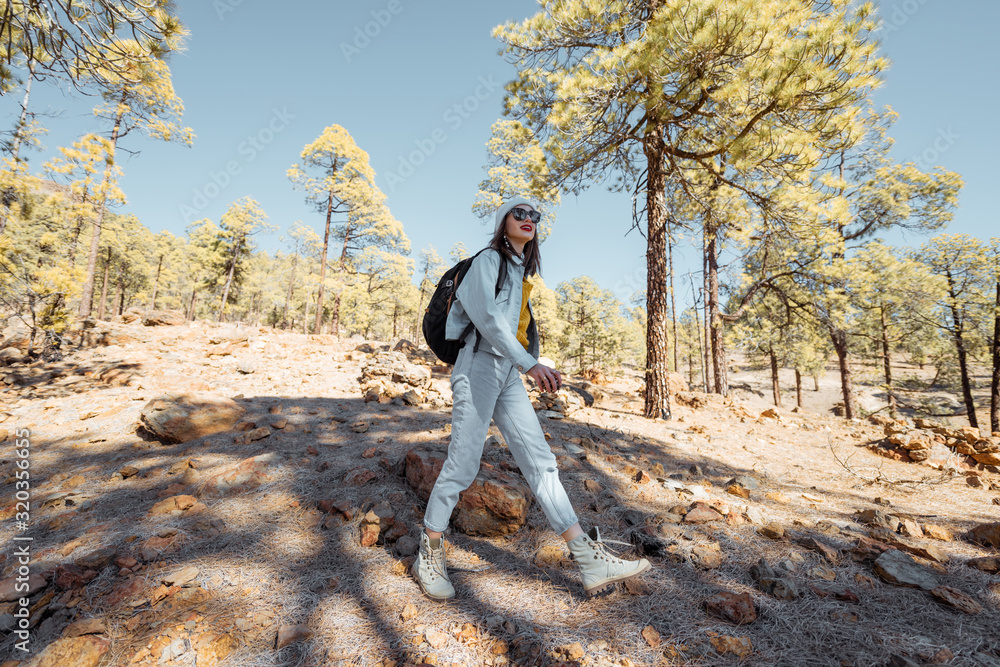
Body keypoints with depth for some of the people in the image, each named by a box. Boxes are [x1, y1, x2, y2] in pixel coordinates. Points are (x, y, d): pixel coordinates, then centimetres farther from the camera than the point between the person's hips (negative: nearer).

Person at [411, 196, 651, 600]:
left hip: (510, 376, 7)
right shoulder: (489, 259, 0)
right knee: (462, 467, -4)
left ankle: (591, 560, 2)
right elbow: (486, 316, -16)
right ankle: (429, 556, 16)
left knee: (541, 464, 1)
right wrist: (529, 363, -26)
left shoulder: (522, 271, 23)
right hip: (480, 367, -7)